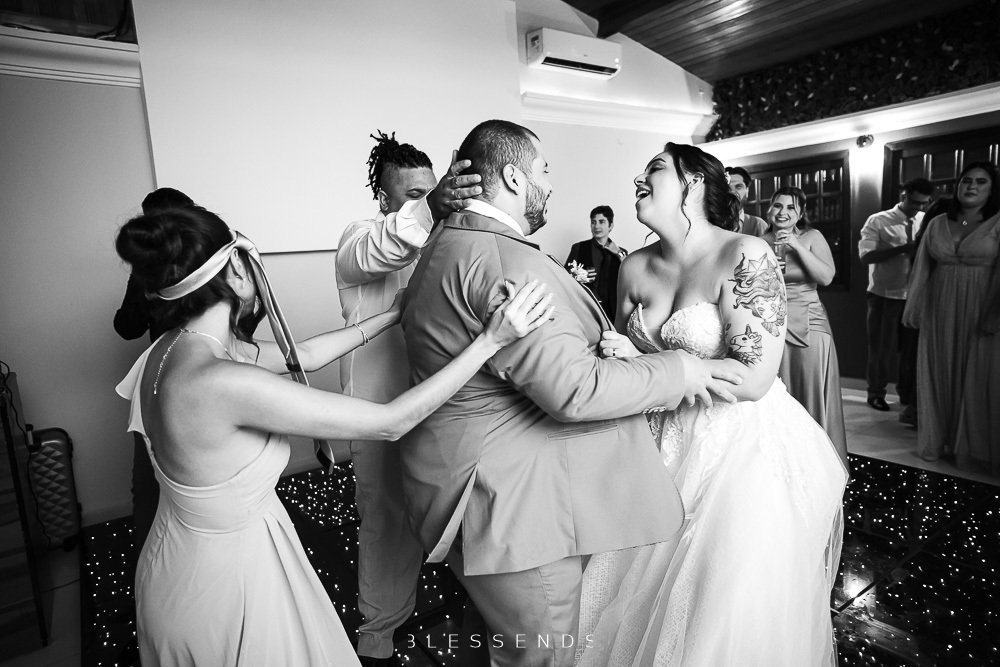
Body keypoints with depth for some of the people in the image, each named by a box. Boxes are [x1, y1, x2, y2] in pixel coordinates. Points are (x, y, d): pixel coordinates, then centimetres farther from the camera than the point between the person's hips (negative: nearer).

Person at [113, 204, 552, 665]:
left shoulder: (180, 346, -8)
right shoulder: (224, 382, -35)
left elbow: (302, 356, 2)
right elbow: (389, 424, -30)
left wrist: (395, 315, 7)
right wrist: (490, 341, -25)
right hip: (224, 582, -8)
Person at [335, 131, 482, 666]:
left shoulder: (436, 243, 10)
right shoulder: (359, 236, -9)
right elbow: (376, 252, -35)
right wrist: (427, 211, -52)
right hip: (382, 412, -5)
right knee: (390, 522, 6)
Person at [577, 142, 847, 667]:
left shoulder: (745, 256, -15)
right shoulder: (636, 267, 2)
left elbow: (753, 379, -19)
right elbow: (623, 350, 13)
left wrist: (649, 366, -20)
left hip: (743, 451, -5)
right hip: (663, 443, 5)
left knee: (731, 612, 5)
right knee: (644, 597, 14)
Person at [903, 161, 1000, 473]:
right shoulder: (937, 224, 9)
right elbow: (922, 268, 8)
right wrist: (914, 307, 5)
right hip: (939, 313, 3)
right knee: (937, 374, 8)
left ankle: (973, 448, 15)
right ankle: (937, 441, 20)